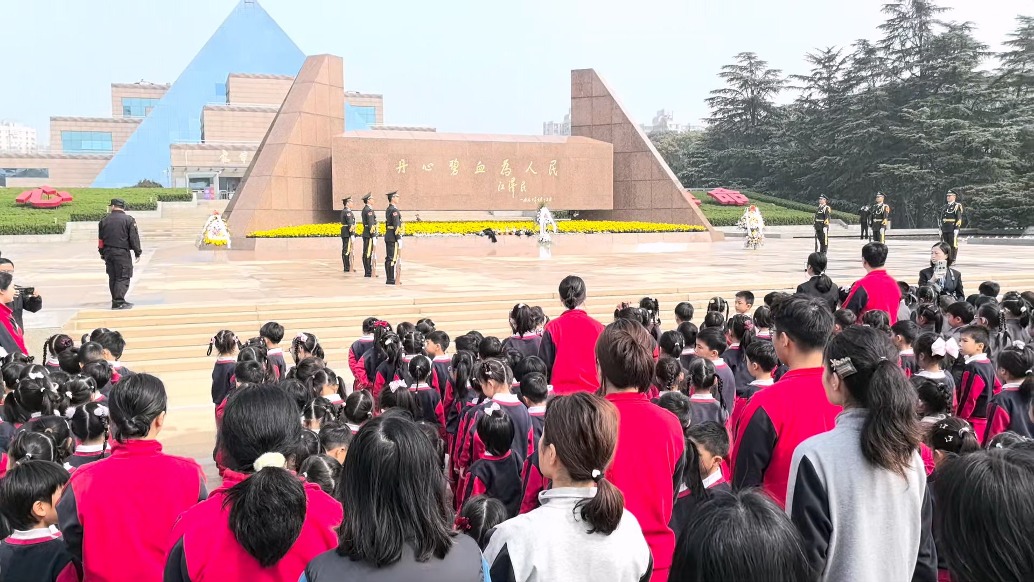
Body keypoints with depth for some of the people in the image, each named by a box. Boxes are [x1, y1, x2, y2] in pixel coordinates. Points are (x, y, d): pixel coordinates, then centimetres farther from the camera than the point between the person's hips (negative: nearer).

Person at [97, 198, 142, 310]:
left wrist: (102, 253, 21)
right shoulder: (129, 220, -6)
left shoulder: (104, 221, 8)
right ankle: (119, 302, -13)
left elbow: (100, 239, 12)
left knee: (112, 278, 13)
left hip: (108, 253, 5)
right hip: (122, 253, -5)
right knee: (123, 278, -4)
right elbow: (134, 238, -7)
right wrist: (138, 252, 1)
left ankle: (115, 301, 17)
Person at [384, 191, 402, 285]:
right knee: (392, 258, -8)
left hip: (388, 236, 10)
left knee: (388, 258, 11)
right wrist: (399, 239, -19)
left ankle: (388, 278, 15)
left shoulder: (388, 209, 15)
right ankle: (391, 280, -8)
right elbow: (396, 226, -19)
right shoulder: (394, 210, -15)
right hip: (393, 237, -10)